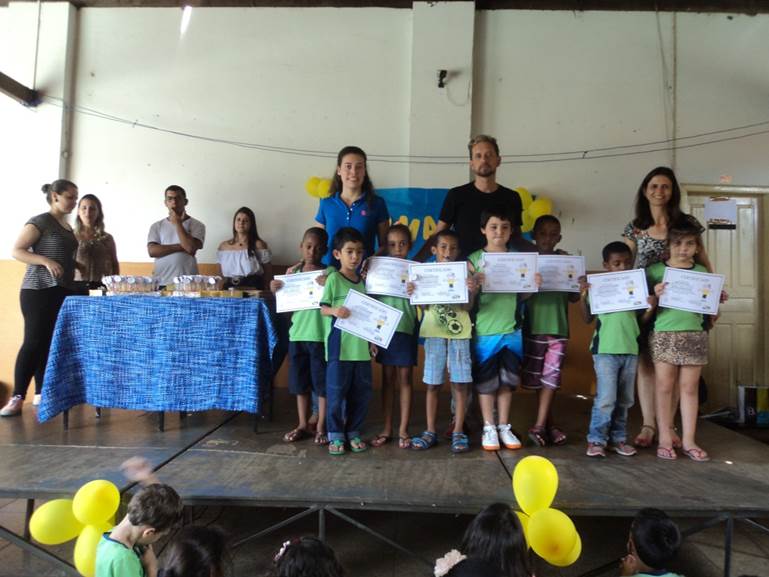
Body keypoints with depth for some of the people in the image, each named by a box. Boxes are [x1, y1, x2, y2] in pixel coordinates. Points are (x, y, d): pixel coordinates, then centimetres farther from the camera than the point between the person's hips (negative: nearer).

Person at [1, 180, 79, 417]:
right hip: (39, 291, -7)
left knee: (51, 343, 8)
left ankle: (41, 393, 15)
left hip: (62, 292, 8)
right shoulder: (40, 221, -6)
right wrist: (46, 261, -23)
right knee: (34, 342, -9)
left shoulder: (67, 226, 17)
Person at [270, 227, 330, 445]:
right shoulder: (292, 272, 7)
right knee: (299, 382, 13)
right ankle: (302, 425, 26)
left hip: (320, 335, -4)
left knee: (322, 382, 4)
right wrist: (276, 290, -7)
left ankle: (321, 427, 17)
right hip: (297, 333, 4)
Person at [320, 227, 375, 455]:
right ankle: (336, 434, 17)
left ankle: (353, 431, 25)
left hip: (361, 346, 5)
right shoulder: (333, 279, -4)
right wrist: (334, 310, -25)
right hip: (339, 346, -5)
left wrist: (372, 340, 13)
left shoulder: (363, 281, 11)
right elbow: (323, 308, -4)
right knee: (336, 392, 2)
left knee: (361, 392, 10)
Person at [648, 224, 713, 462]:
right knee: (664, 386, 2)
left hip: (695, 335, 3)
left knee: (689, 388, 7)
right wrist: (655, 295, -18)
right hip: (664, 335, -2)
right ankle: (665, 439, 12)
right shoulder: (655, 271, 1)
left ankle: (688, 440, 16)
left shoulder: (702, 272, 11)